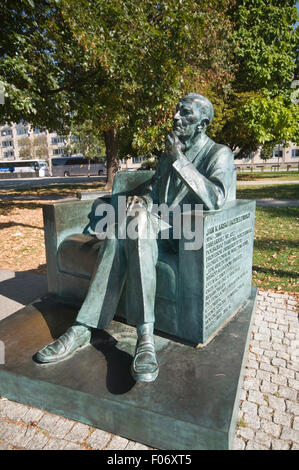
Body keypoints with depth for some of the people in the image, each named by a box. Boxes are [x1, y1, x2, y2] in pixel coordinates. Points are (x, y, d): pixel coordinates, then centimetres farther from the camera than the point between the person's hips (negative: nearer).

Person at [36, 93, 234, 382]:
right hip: (157, 225, 6)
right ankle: (83, 328, -28)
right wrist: (144, 199, 0)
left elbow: (215, 201, -19)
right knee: (120, 234, -27)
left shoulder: (219, 154, -1)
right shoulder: (169, 153, 20)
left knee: (139, 221, -36)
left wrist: (179, 160, -19)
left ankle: (145, 335, -35)